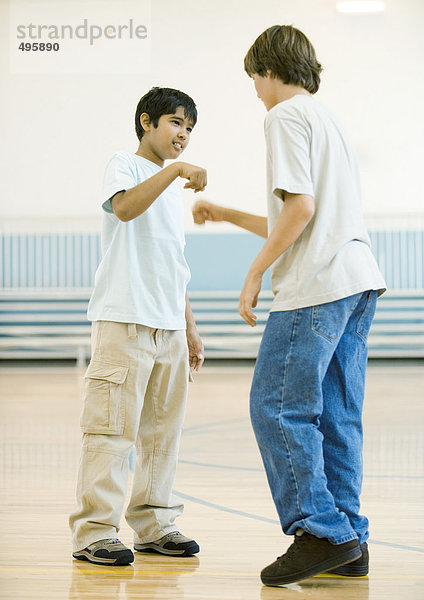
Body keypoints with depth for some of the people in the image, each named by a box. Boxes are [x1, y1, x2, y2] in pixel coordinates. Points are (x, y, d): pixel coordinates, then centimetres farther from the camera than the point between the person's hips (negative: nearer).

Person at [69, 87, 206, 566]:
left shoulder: (171, 188, 24)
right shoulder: (125, 166, 1)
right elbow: (124, 207, -23)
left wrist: (189, 328, 24)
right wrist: (174, 169, -28)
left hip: (169, 328, 8)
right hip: (123, 323, -8)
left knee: (162, 431, 8)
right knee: (113, 427, -10)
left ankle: (154, 525, 15)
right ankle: (93, 531, -8)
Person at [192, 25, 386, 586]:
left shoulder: (287, 116, -2)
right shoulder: (329, 121, 27)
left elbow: (300, 207, -15)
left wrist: (254, 273, -8)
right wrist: (226, 216, 36)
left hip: (316, 286, -9)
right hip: (358, 282, 9)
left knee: (278, 408, -7)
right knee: (336, 416, 8)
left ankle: (321, 532, -11)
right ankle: (349, 541, 7)